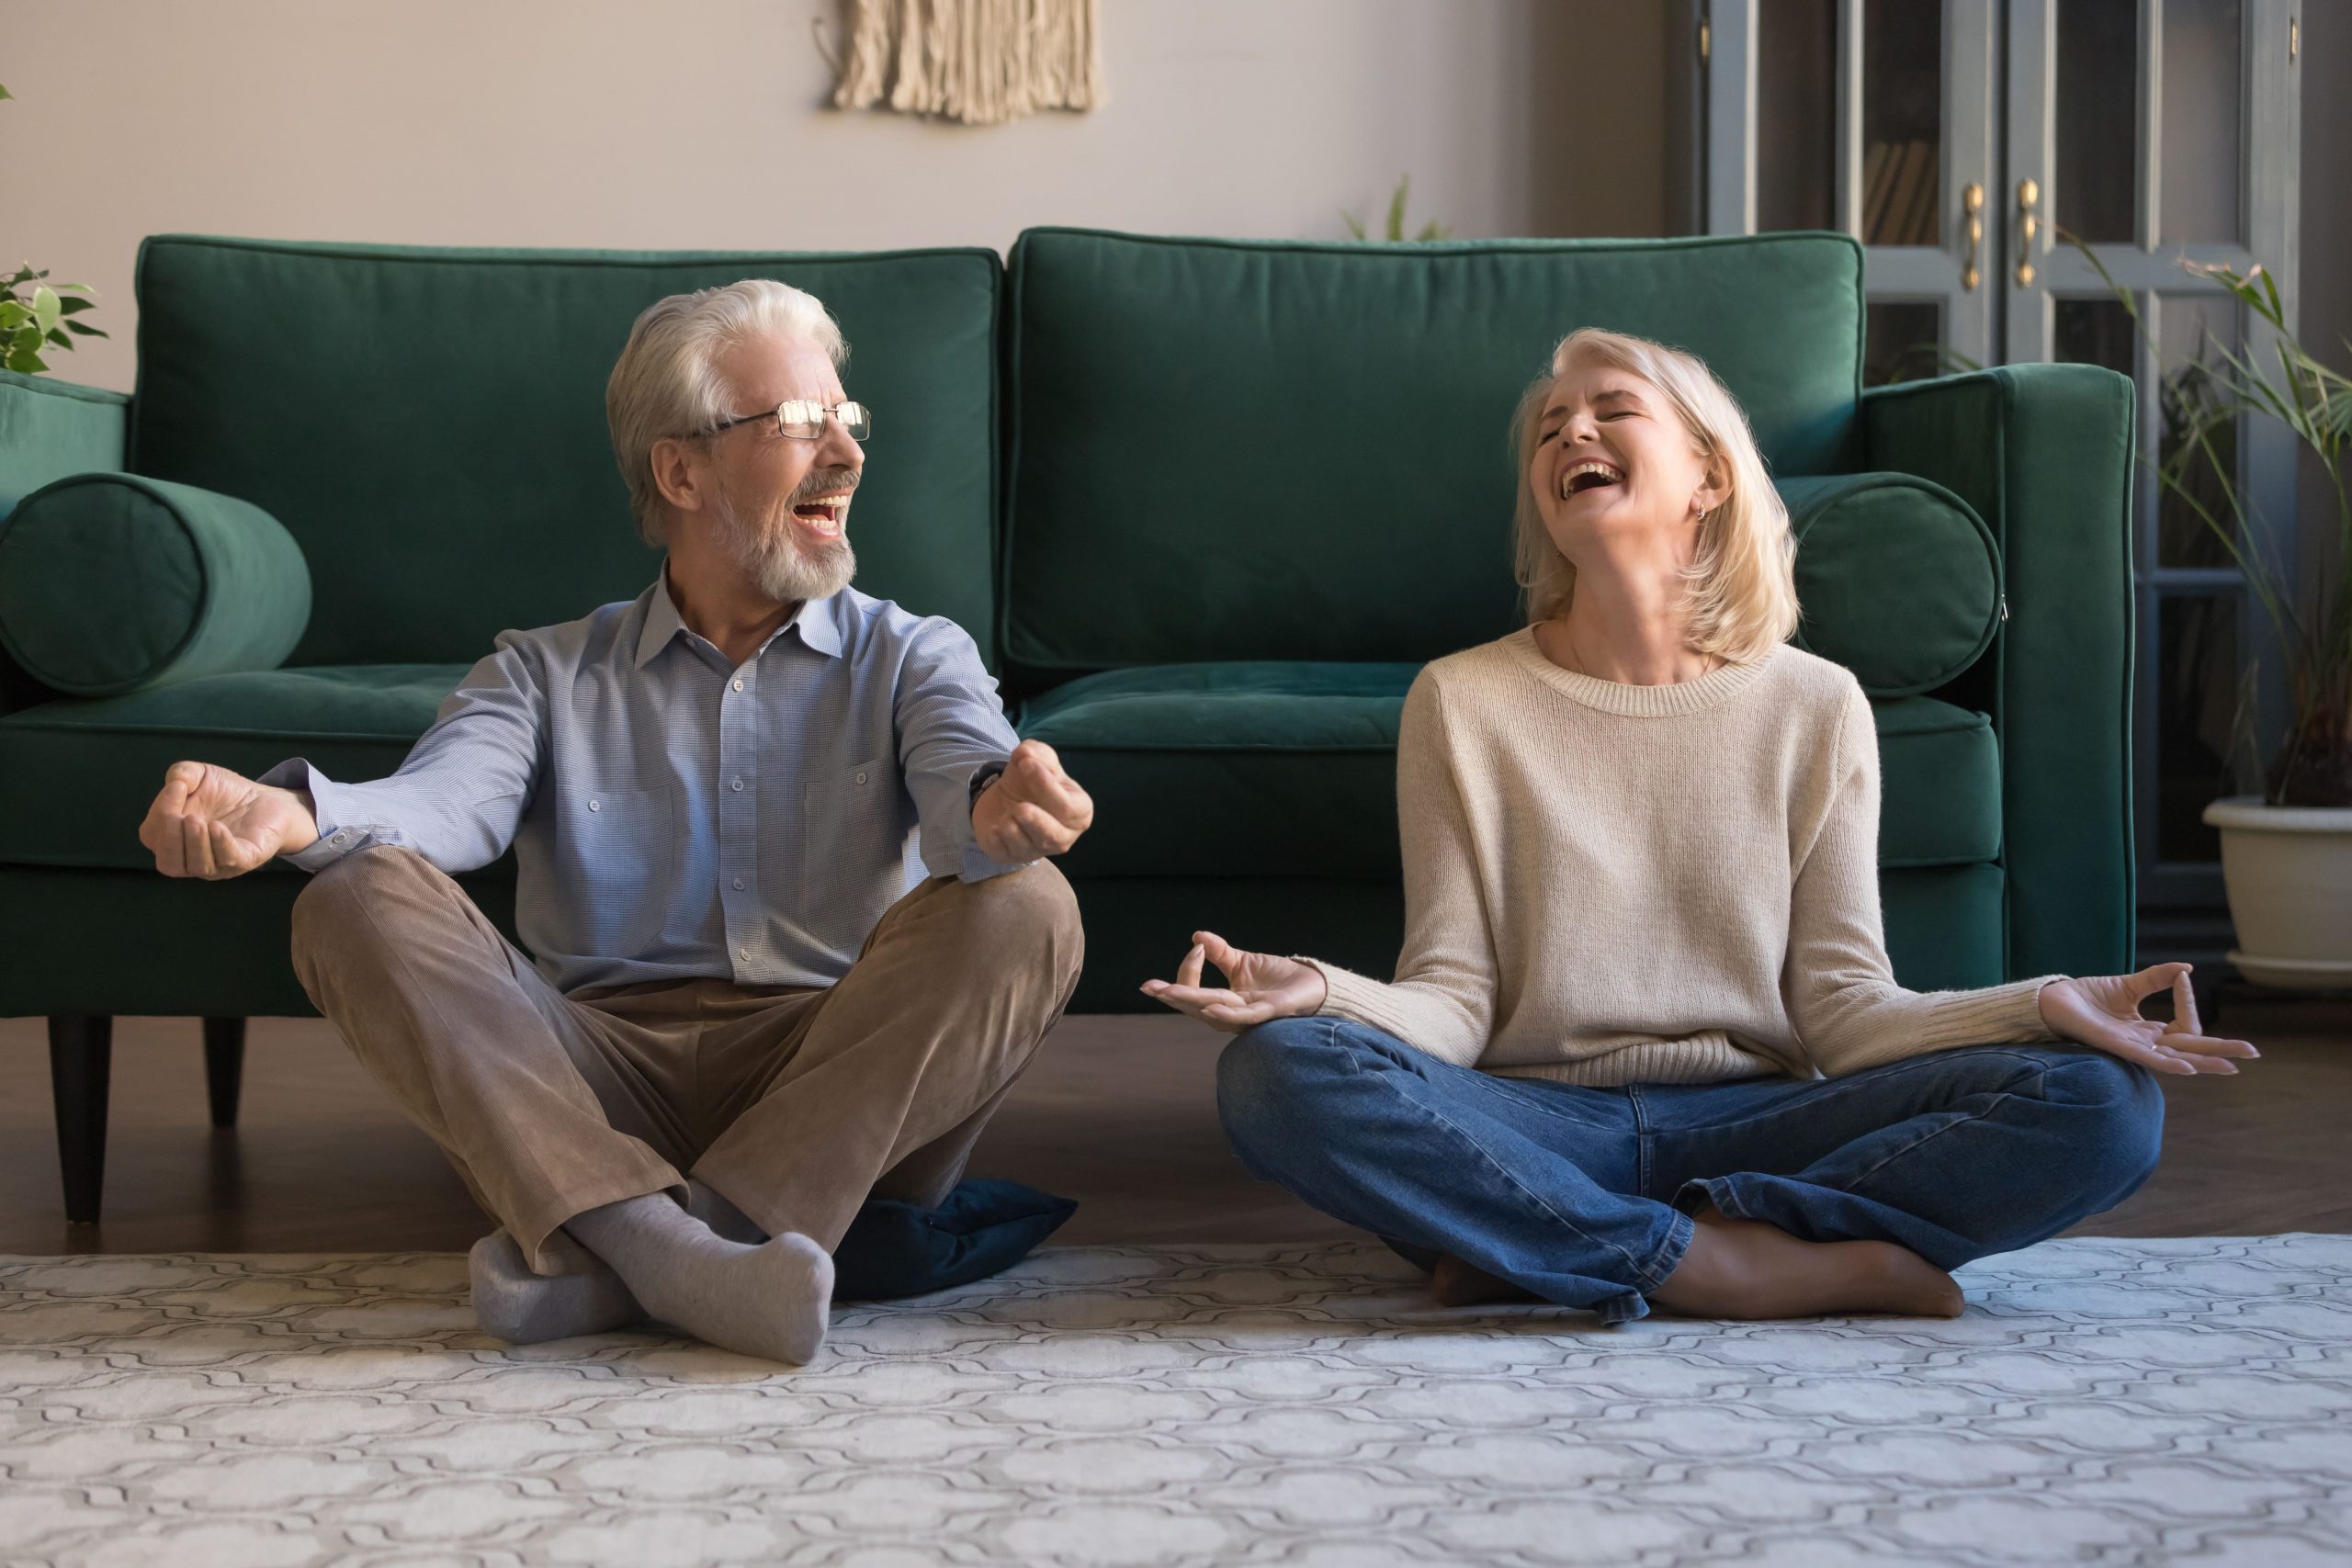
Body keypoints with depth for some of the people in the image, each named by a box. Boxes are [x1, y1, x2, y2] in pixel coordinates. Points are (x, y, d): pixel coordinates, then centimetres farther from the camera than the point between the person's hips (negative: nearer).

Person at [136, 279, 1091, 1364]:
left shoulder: (911, 655, 17)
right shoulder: (547, 675, 19)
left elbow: (965, 770, -7)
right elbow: (443, 800, -3)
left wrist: (997, 808, -35)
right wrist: (293, 812, -28)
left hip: (847, 1081, 0)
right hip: (601, 1083, 1)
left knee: (1022, 907, -26)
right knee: (358, 902, -17)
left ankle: (613, 1262, -34)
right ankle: (653, 1234, -40)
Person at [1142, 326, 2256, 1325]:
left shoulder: (1815, 708, 7)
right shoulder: (1463, 703, 5)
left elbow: (1842, 1008, 2)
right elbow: (1454, 1002, -2)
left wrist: (2045, 1006, -14)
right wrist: (1319, 993, -23)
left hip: (1749, 1121, 2)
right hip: (1538, 1124, -1)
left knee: (2102, 1105, -22)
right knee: (1277, 1070, -31)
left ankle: (1546, 1252, -23)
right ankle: (1773, 1267, -26)